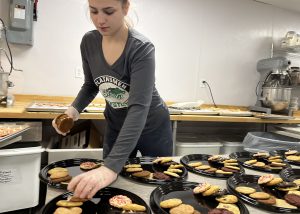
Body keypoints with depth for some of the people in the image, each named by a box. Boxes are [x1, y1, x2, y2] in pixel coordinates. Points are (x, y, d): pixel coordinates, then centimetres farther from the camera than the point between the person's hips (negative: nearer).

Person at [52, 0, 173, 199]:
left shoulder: (141, 48, -27)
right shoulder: (89, 42, -11)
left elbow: (139, 108, -37)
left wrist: (112, 166, -46)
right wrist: (74, 109, -15)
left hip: (152, 127, -4)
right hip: (116, 126, 4)